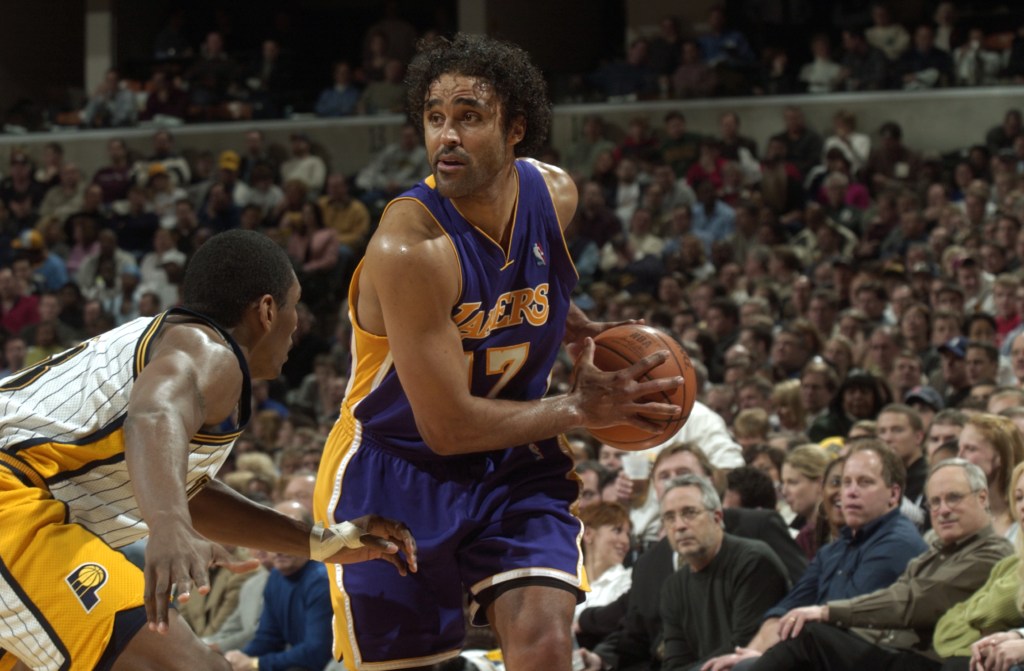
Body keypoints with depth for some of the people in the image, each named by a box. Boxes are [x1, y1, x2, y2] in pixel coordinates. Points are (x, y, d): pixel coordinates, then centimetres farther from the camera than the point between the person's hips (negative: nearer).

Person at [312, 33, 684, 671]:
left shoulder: (555, 195, -6)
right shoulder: (409, 246, -28)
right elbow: (447, 426, -25)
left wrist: (581, 332, 4)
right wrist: (580, 408, -18)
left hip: (510, 460, 5)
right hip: (395, 469, -5)